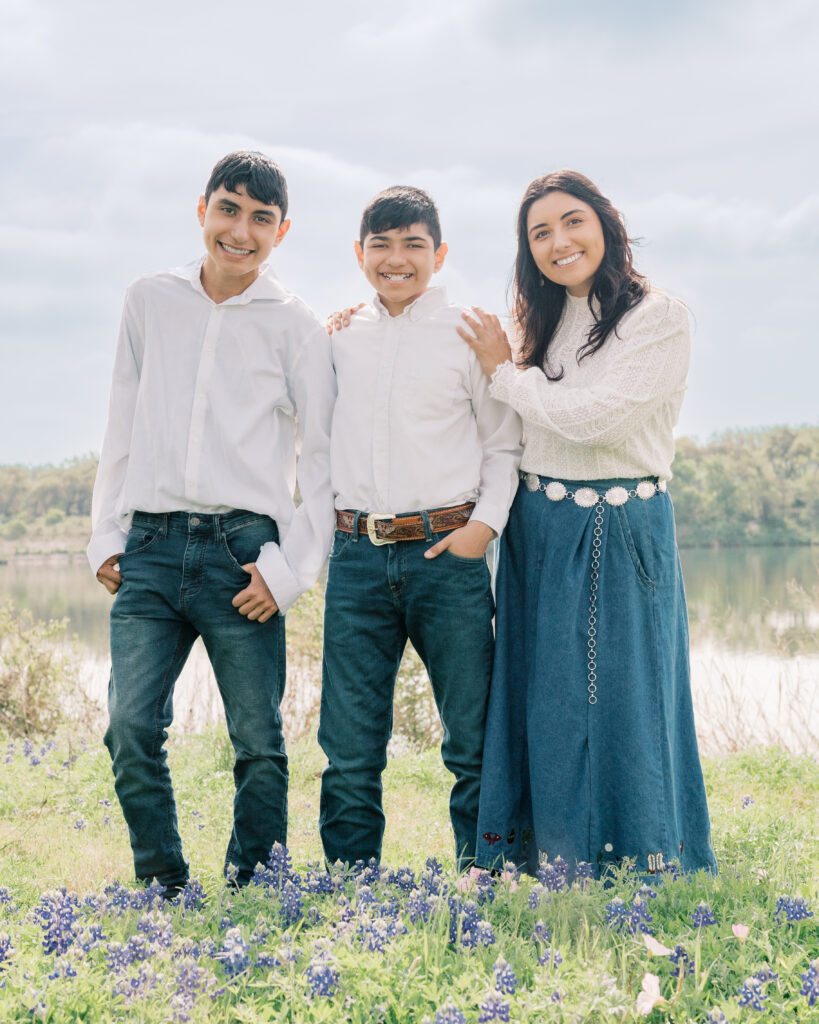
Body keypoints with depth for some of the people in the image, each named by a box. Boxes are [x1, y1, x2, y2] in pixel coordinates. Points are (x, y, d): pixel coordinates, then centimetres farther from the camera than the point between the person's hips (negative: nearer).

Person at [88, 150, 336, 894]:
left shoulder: (295, 325, 4)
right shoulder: (150, 301, 13)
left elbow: (327, 456, 3)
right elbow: (124, 426, 17)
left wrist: (290, 565, -5)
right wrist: (106, 534, 11)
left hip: (241, 549, -2)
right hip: (151, 547, 2)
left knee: (258, 741, 0)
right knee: (131, 729, -6)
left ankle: (252, 895, 15)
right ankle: (164, 893, 9)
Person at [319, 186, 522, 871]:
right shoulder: (339, 339, 12)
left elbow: (505, 443, 5)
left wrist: (485, 523, -7)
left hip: (446, 555, -2)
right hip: (357, 557, 3)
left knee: (474, 737, 4)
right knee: (350, 744, 4)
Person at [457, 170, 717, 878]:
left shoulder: (660, 318, -8)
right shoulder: (545, 326, 12)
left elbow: (596, 417, -19)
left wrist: (505, 371, -6)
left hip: (619, 534, -6)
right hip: (537, 534, 6)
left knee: (620, 700, 0)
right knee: (545, 705, 9)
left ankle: (647, 874, 13)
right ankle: (553, 870, 21)